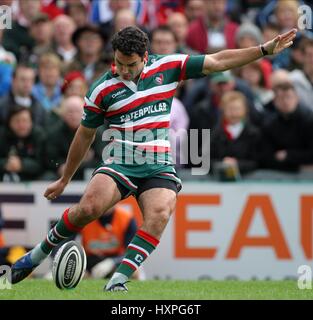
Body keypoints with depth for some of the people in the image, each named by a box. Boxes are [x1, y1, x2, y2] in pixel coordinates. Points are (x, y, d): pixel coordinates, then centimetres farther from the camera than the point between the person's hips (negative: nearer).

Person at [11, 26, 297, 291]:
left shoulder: (167, 67, 2)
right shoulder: (101, 90, 0)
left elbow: (217, 62, 6)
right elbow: (85, 135, 13)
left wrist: (266, 50, 1)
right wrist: (64, 180, 21)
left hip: (159, 168, 1)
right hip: (120, 163, -1)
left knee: (159, 214, -29)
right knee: (88, 207, -27)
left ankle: (118, 281, -27)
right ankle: (40, 253, -3)